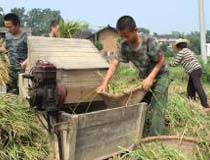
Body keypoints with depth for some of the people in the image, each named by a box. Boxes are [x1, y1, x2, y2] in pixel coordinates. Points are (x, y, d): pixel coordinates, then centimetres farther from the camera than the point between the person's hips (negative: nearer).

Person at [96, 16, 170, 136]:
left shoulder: (149, 41, -30)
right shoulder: (125, 46, -15)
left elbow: (161, 60, -20)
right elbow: (115, 63, -16)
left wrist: (151, 78, -30)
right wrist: (104, 83, -25)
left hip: (160, 74, -6)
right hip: (144, 76, 6)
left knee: (156, 109, -13)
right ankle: (144, 137, 22)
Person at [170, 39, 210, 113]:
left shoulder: (181, 52, -4)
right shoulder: (189, 51, 22)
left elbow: (175, 63, -3)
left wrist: (170, 64, 19)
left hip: (194, 71, -9)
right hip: (197, 69, 10)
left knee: (198, 88, -15)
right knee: (190, 88, 14)